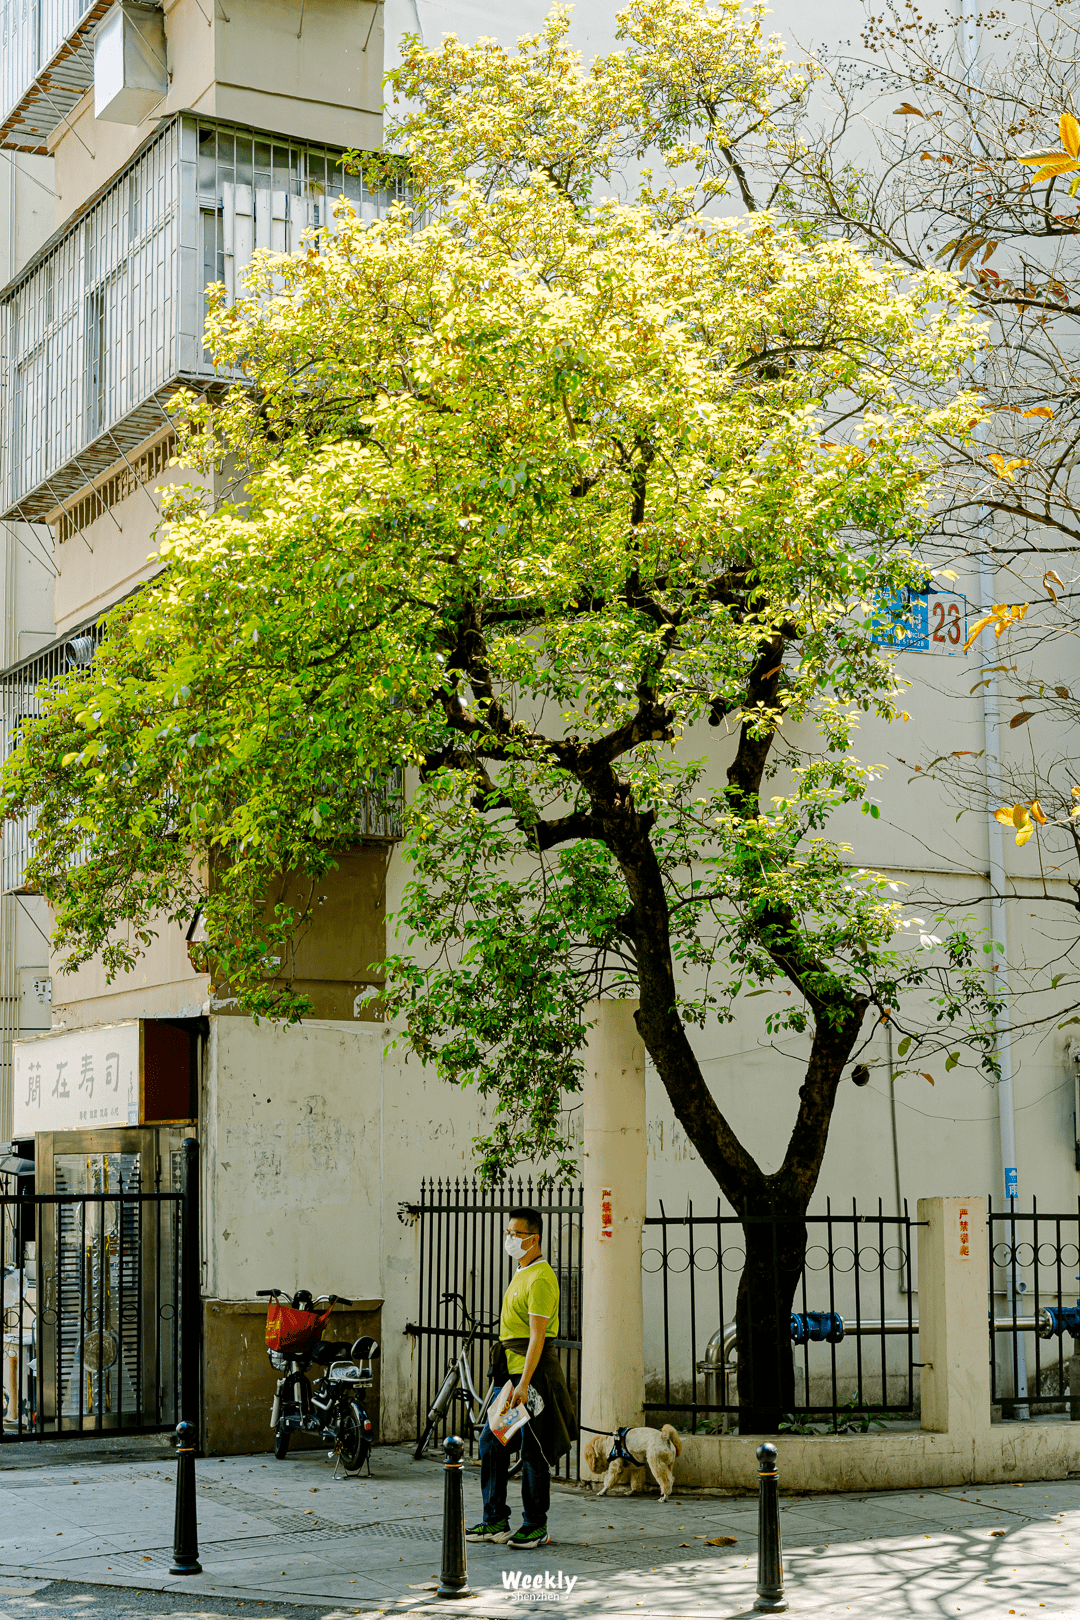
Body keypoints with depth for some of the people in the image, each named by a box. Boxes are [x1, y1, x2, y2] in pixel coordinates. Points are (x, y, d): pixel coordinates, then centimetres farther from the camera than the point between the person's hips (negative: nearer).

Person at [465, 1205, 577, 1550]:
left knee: (533, 1451, -2)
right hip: (509, 1369, 10)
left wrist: (524, 1384, -26)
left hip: (533, 1370, -10)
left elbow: (537, 1336, -21)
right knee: (491, 1443, 9)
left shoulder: (541, 1278, -14)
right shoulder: (521, 1273, 17)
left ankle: (535, 1527, 6)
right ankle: (495, 1522, 15)